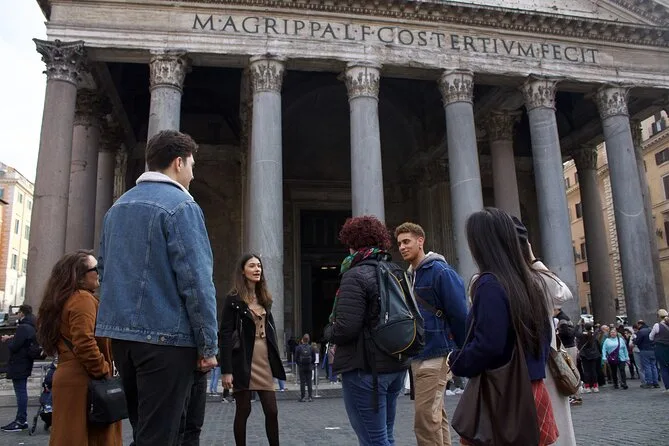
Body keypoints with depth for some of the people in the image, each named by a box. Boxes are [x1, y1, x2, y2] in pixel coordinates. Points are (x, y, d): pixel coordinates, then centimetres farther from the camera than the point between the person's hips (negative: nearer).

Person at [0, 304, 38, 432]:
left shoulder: (23, 327, -19)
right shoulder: (31, 327, 13)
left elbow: (14, 347, -19)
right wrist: (13, 338, 11)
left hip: (19, 365, -10)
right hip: (24, 364, 10)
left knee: (20, 392, -6)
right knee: (22, 392, 14)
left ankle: (21, 421, -2)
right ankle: (21, 420, 20)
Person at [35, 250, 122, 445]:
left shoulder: (65, 300, 18)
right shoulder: (83, 298, -13)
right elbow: (84, 343, -24)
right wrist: (103, 373, -15)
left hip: (68, 376, 10)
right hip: (83, 382, -10)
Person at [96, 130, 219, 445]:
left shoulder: (117, 207, 14)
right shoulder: (180, 205, -11)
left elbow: (105, 272, 19)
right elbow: (196, 280, -17)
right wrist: (208, 345, -11)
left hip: (120, 332, 8)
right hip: (165, 336, -8)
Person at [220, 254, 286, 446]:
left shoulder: (264, 298, 14)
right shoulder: (233, 299, -5)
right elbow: (226, 335, -10)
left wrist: (275, 361, 12)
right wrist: (226, 370, -16)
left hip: (264, 362, 5)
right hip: (244, 363, -5)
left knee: (272, 411, 4)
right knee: (243, 411, 4)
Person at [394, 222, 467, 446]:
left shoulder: (441, 272, -13)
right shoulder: (410, 276, 12)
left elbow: (459, 314, -14)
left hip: (435, 356, -8)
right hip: (418, 356, 8)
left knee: (425, 420, -6)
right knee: (436, 416, 16)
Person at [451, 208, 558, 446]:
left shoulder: (490, 284, -18)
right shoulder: (532, 280, 7)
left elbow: (487, 346, -22)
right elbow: (544, 335, 15)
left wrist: (456, 361, -5)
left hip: (501, 395, -8)